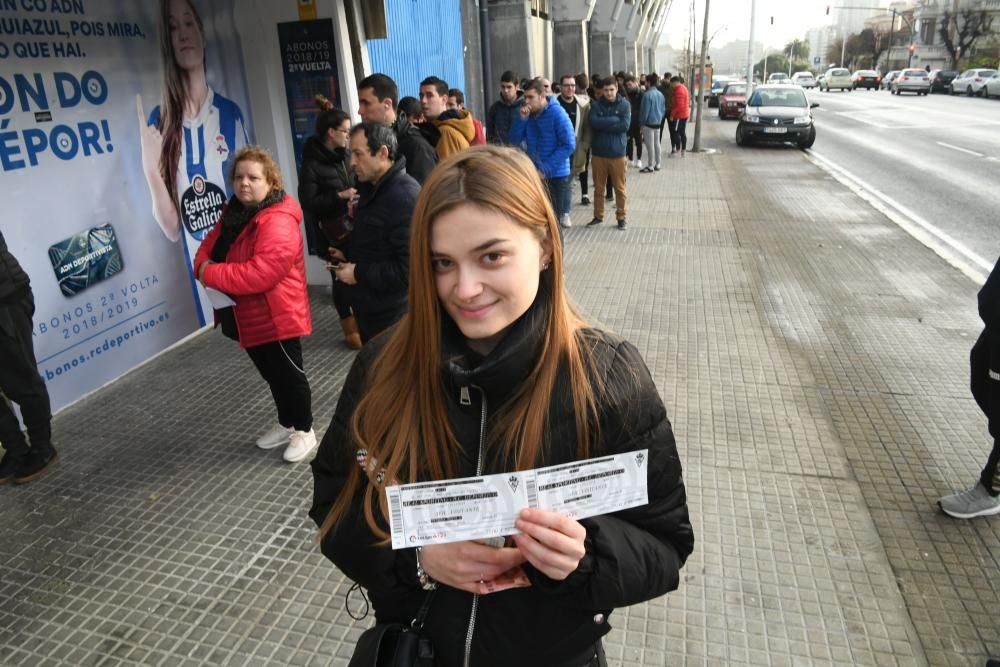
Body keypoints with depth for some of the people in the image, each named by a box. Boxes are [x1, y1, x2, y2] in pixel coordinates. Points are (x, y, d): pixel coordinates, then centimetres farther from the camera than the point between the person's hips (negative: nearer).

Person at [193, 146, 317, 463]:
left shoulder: (277, 222, -24)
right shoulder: (233, 212, 8)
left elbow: (260, 273, -32)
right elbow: (210, 245, 14)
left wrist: (212, 274, -24)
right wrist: (204, 265, -10)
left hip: (276, 317, -9)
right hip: (248, 316, 9)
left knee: (289, 374, 7)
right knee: (272, 374, 22)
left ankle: (304, 430, 25)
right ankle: (286, 423, 40)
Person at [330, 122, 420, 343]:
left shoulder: (405, 196, -24)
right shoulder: (370, 188, 9)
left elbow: (410, 268, -30)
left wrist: (359, 273, -20)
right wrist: (348, 254, 7)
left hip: (393, 318, -9)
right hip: (368, 309, 10)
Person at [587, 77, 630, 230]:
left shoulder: (624, 104, 0)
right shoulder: (596, 105, 2)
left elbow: (625, 126, -13)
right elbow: (594, 122, -15)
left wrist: (603, 124, -12)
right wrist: (614, 119, -14)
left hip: (617, 153, -1)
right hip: (598, 153, 1)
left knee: (619, 188, 6)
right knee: (598, 187, 11)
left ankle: (621, 217, 18)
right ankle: (598, 216, 24)